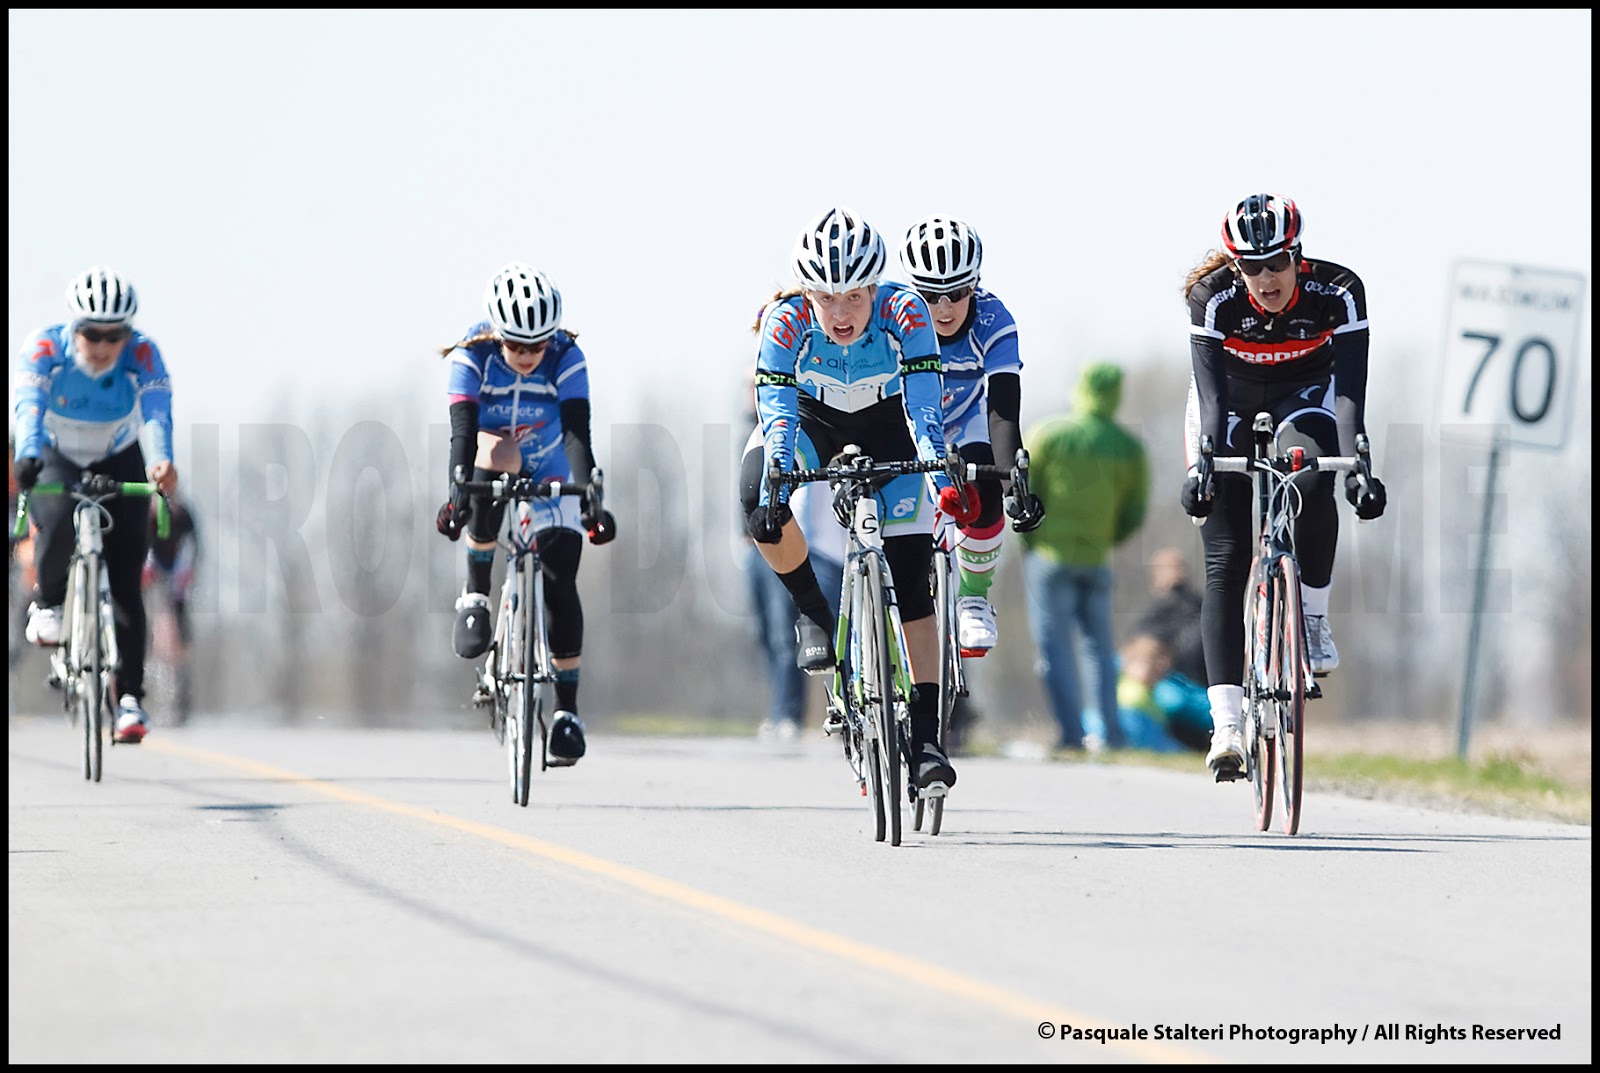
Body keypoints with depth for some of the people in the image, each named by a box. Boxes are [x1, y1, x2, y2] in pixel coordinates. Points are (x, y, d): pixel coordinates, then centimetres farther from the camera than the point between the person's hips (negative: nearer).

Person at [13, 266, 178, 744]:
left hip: (117, 463, 1)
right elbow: (28, 405, -41)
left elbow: (155, 414, -40)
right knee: (59, 520, -34)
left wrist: (160, 463, -61)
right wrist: (27, 455, -61)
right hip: (54, 459, -1)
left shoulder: (143, 355, -25)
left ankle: (130, 697, -5)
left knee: (124, 581, -11)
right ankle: (47, 603, -6)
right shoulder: (44, 349, -26)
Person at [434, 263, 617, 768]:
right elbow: (462, 430, -34)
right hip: (492, 467, -1)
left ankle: (566, 708, -3)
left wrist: (590, 498, -45)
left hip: (548, 474, 1)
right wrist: (457, 490, -50)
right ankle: (476, 596, -29)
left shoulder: (567, 358, -23)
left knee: (559, 585, -13)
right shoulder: (471, 356, -24)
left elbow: (577, 433, -31)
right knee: (496, 455, -38)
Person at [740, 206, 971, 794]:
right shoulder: (787, 320, -32)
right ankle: (812, 610, -9)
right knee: (757, 494, -33)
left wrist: (943, 481, -54)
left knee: (911, 579, -10)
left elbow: (924, 407, -39)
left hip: (887, 425, 0)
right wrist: (773, 492, -52)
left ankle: (926, 737, -7)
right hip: (814, 419, 0)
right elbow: (777, 414, -38)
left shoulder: (904, 312, -33)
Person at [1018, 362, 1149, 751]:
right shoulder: (1130, 448, 3)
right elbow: (1135, 514, 5)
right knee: (1099, 645, 14)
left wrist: (1028, 540, 10)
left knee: (1055, 646, 0)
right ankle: (1111, 730, 7)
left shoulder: (1047, 435, -6)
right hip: (1097, 558, 3)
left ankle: (1072, 732, -6)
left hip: (1050, 555, -3)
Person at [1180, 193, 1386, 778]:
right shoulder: (1214, 296, -29)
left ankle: (1313, 619, -13)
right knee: (1225, 559, -11)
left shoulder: (1337, 292, -29)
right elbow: (1211, 392, -34)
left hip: (1304, 395, 0)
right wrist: (1203, 465, -48)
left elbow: (1351, 390, -34)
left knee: (1312, 482, -35)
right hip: (1229, 402, 0)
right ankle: (1226, 720, -13)